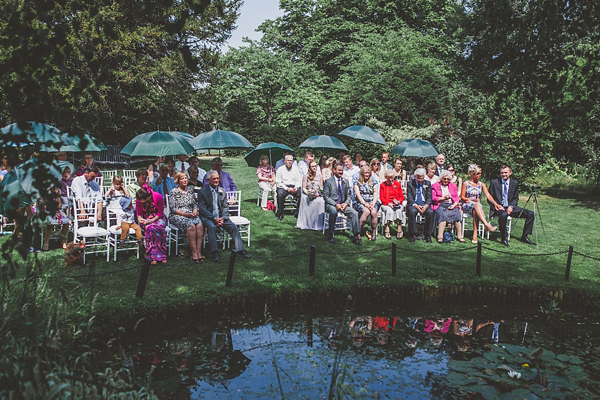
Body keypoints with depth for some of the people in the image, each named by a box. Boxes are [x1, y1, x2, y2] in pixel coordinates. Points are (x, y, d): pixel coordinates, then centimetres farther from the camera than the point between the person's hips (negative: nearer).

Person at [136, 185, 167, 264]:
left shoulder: (158, 197, -18)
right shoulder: (138, 200, -10)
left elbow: (160, 213, -10)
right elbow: (139, 213, 4)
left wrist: (151, 220, -24)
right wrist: (139, 218, -20)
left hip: (158, 218, -1)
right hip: (145, 219, 1)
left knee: (159, 227, -37)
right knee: (150, 228, -35)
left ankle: (161, 255, -29)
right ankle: (152, 256, -32)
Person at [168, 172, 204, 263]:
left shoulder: (190, 190, 17)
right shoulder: (173, 192, 2)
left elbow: (195, 204, 18)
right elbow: (173, 209, -4)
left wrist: (195, 211, -4)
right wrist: (184, 214, -16)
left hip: (191, 215, 4)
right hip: (177, 216, -4)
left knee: (199, 225, -30)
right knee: (191, 225, -35)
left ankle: (199, 252, -30)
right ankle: (194, 253, -31)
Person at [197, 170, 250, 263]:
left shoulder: (222, 191, 10)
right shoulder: (202, 192, -2)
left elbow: (225, 207, 8)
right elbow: (202, 209, -7)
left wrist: (223, 218, -11)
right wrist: (214, 218, -17)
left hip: (221, 216, 4)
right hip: (208, 217, -4)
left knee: (233, 226, -17)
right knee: (212, 227, -34)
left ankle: (240, 250, -11)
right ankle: (214, 253, -32)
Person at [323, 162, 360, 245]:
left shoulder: (345, 181, 16)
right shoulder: (328, 181, 1)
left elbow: (349, 195, 16)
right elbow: (325, 196, -5)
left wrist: (346, 203, -7)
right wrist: (336, 204, -17)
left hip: (343, 204, 4)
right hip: (331, 204, -4)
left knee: (354, 213, -20)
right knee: (334, 212, -37)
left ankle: (357, 235, -16)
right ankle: (331, 235, -25)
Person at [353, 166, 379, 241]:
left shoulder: (374, 183, 15)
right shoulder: (357, 183, 9)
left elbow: (376, 195, 5)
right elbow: (358, 195, -3)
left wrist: (372, 204, -14)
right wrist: (365, 204, -18)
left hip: (372, 203, 2)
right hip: (360, 203, -2)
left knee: (374, 212, -32)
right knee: (366, 211, -34)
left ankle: (374, 233, -20)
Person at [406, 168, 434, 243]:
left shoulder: (427, 183, 9)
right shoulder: (410, 184, 3)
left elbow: (429, 197, 4)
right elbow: (409, 198, -3)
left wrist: (426, 206, -16)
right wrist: (415, 205, -21)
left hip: (424, 204, 2)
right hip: (413, 204, -2)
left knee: (430, 212, -28)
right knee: (412, 212, -34)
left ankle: (428, 235, -17)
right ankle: (412, 234, -23)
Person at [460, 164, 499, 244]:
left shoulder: (482, 184, 14)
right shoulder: (465, 184, 6)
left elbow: (488, 195, 2)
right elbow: (462, 197, 3)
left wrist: (495, 203, -14)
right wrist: (471, 199, -15)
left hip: (477, 206, 2)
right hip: (467, 206, -2)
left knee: (475, 212, -36)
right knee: (477, 204, -37)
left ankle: (475, 235, -44)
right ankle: (487, 225, -54)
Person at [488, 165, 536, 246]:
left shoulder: (515, 183, 7)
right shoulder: (494, 183, -1)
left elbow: (515, 199, 12)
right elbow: (489, 198, 2)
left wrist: (511, 206, -9)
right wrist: (496, 205, -16)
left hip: (510, 207, 4)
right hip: (498, 207, -4)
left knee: (531, 214, -10)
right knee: (503, 215, -40)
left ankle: (524, 236, 2)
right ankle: (504, 238, -23)